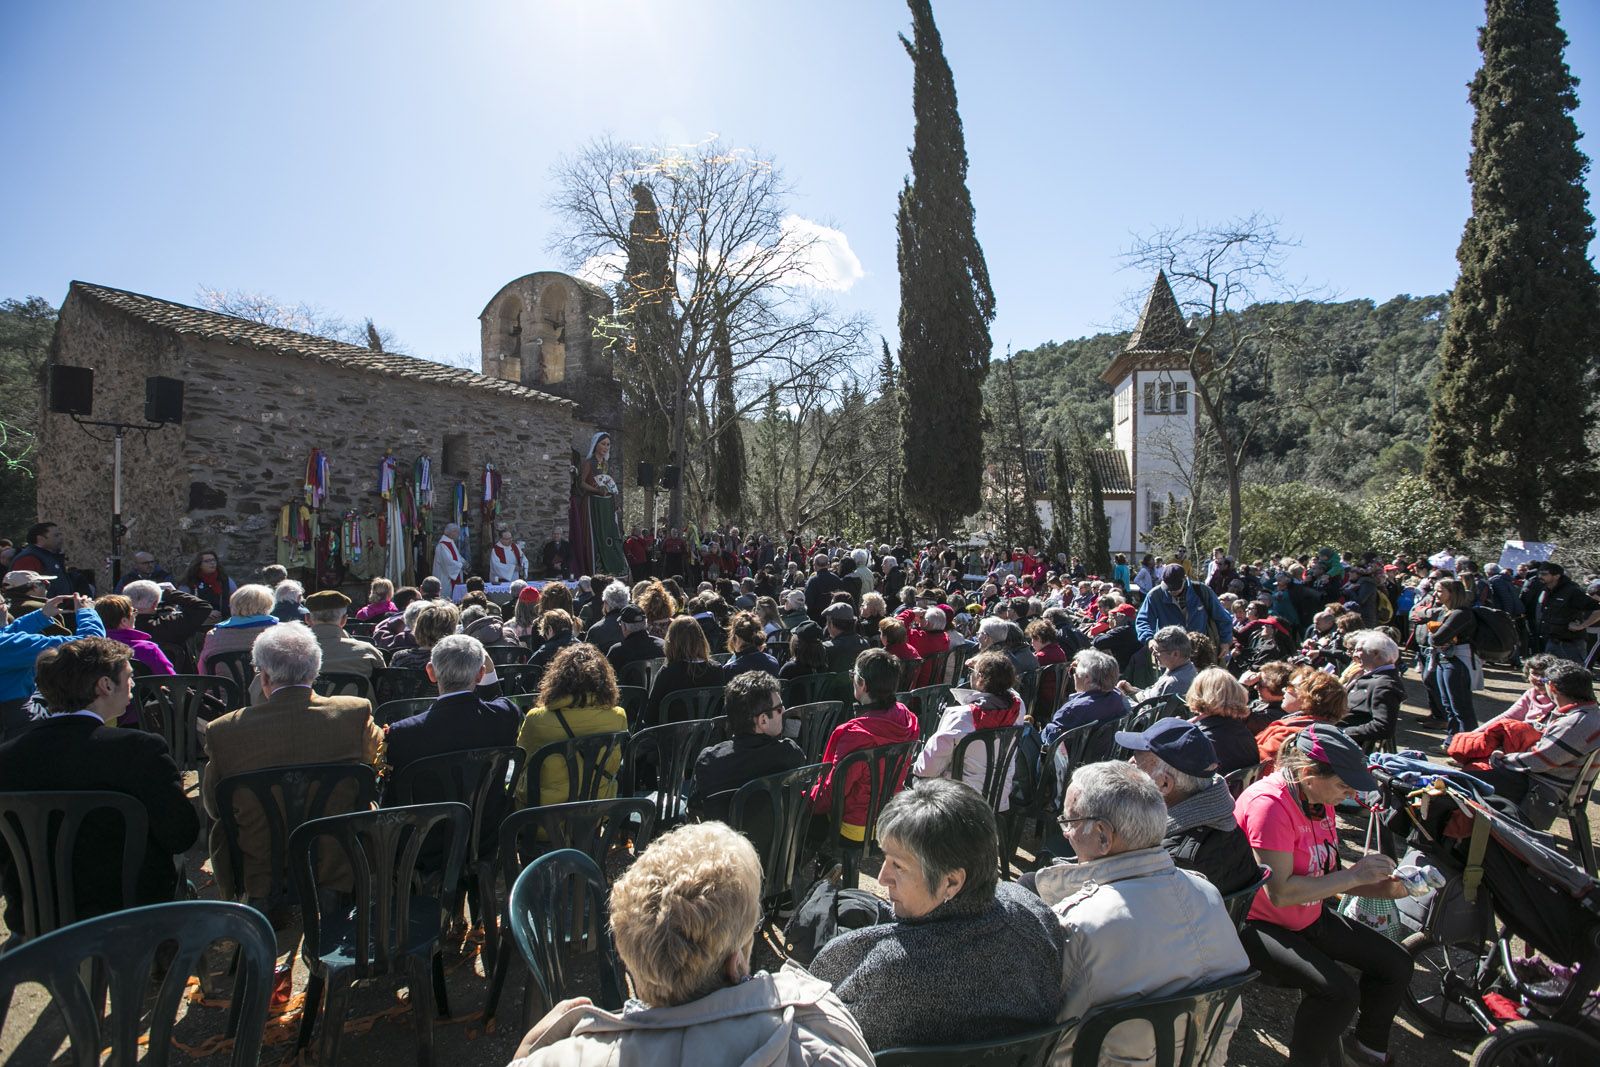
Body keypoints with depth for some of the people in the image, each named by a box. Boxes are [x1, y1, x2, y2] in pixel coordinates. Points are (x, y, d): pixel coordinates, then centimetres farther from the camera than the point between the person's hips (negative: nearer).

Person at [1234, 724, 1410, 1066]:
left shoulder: (1320, 798, 1)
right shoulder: (1270, 804, -28)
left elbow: (1327, 875, 7)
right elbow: (1280, 892, -31)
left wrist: (1380, 888, -9)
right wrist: (1354, 875, -26)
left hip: (1310, 918, 9)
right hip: (1260, 924, -9)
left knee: (1396, 965, 8)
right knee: (1340, 991, -26)